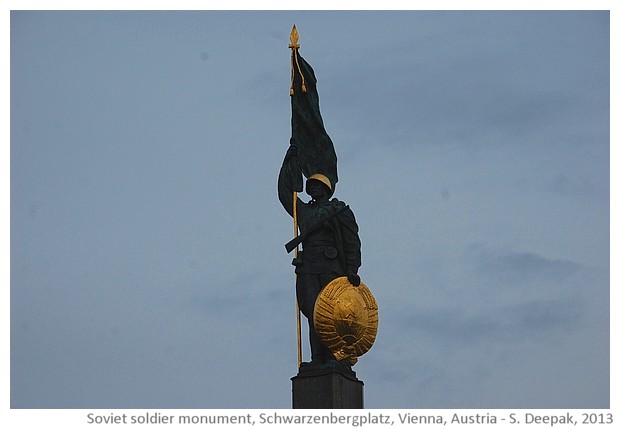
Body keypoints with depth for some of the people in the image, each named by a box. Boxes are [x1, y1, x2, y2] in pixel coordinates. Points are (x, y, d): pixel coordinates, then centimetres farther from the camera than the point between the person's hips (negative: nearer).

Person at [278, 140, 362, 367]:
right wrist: (291, 159, 23)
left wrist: (352, 270, -10)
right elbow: (285, 191, 25)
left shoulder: (340, 211, 10)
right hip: (308, 269, 4)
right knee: (314, 314, -8)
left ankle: (334, 360, -14)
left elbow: (352, 243, 3)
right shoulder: (303, 211, 25)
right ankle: (318, 360, -12)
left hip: (332, 268, -4)